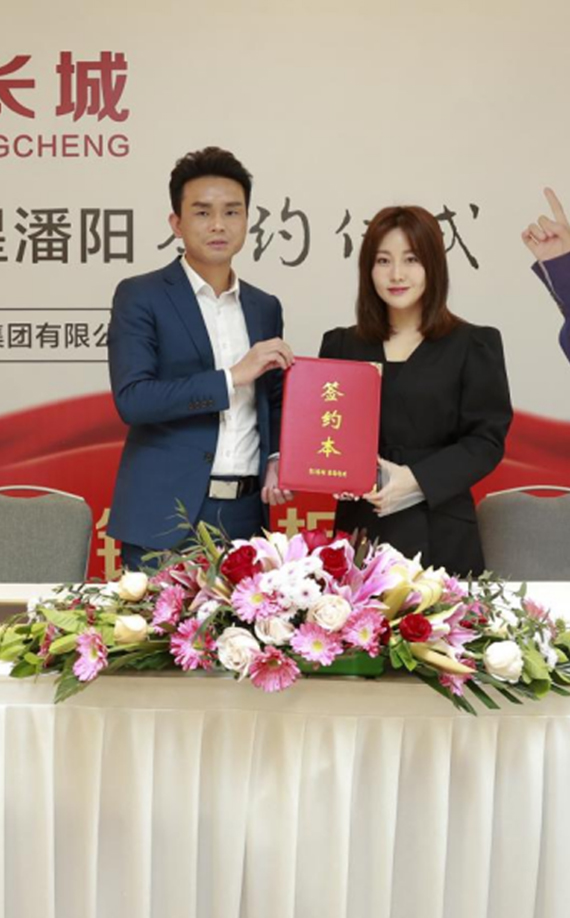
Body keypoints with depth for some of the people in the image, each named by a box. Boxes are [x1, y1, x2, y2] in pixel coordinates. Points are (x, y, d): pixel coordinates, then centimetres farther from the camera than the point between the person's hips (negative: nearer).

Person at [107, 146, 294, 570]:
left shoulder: (266, 307, 13)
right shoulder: (140, 296, -3)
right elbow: (131, 399, -14)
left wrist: (276, 460, 0)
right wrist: (231, 376, -17)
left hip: (246, 515, 4)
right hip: (166, 516, -4)